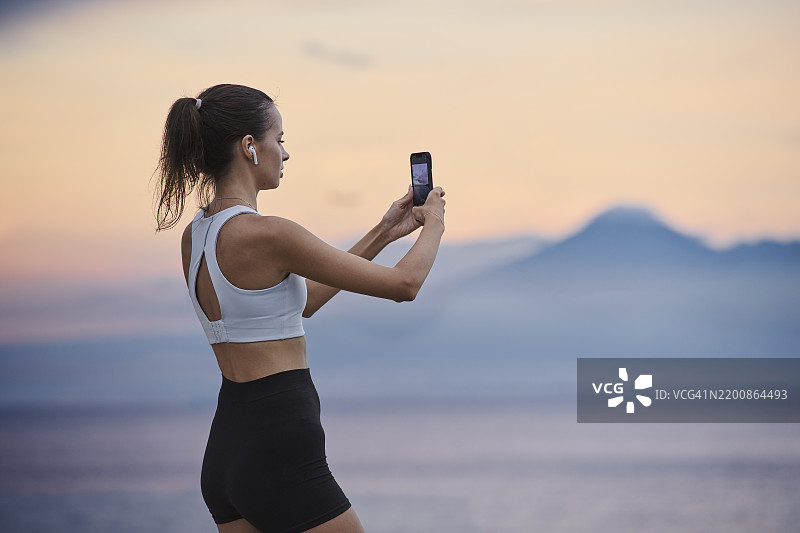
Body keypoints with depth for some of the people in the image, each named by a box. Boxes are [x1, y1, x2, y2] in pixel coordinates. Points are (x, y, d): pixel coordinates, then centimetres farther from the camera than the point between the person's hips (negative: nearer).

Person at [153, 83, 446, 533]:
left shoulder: (194, 237, 9)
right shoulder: (267, 234, -17)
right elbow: (404, 284, -11)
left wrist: (383, 234, 23)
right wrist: (433, 226, 9)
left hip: (223, 453, 9)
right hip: (281, 454, -9)